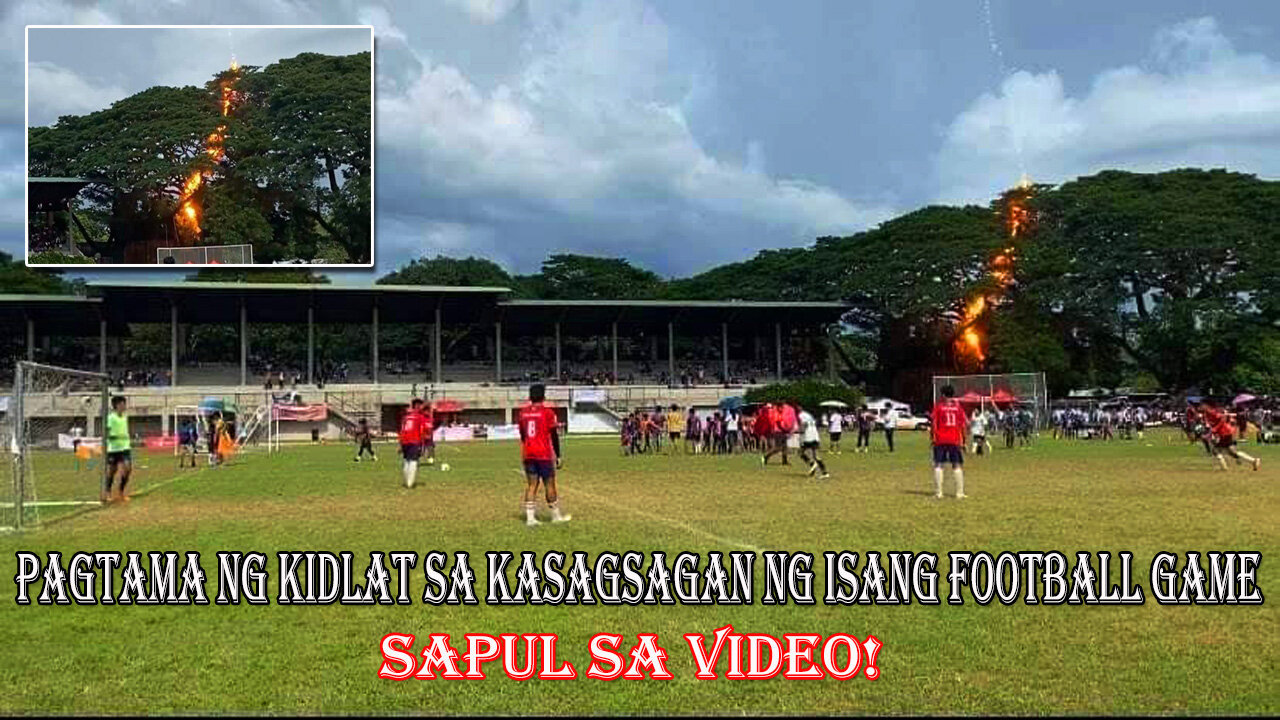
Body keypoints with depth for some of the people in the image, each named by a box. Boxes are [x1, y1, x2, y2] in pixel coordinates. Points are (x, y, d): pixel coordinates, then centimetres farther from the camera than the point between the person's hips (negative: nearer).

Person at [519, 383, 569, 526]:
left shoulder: (523, 412, 6)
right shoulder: (547, 412, -9)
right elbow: (554, 436, -7)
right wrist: (558, 456, 0)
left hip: (528, 455, 5)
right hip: (544, 455, -5)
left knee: (531, 485, 7)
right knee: (550, 485, 5)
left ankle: (530, 517, 2)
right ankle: (556, 516, 15)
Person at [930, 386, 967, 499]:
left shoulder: (938, 406, 1)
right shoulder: (958, 407, 6)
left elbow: (934, 423, -4)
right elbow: (963, 425, 4)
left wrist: (933, 438, 3)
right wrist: (963, 441, 10)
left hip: (940, 440, -1)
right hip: (955, 440, 1)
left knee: (938, 465, 3)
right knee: (957, 466, 7)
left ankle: (938, 493, -2)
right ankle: (959, 493, 4)